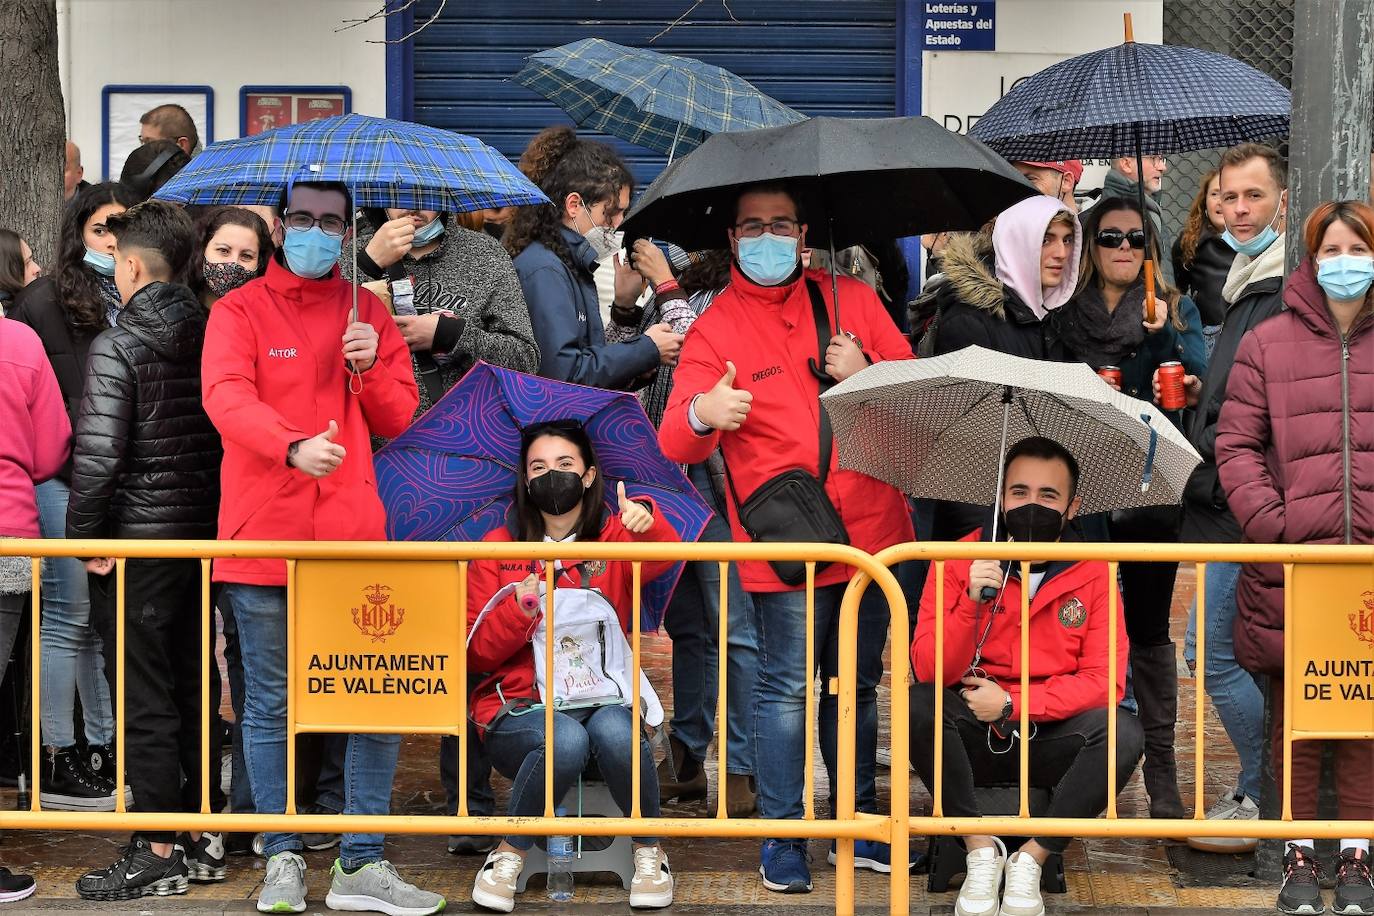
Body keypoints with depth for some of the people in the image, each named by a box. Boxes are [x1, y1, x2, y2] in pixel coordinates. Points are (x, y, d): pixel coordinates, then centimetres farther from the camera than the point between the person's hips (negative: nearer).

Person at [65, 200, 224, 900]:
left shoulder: (116, 346, -14)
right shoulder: (208, 337, 5)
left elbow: (97, 454, -20)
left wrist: (85, 536, -10)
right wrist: (212, 516, 17)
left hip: (138, 539, -7)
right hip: (202, 533, 7)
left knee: (145, 702, -1)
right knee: (195, 690, 14)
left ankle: (158, 853, 3)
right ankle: (202, 837, 22)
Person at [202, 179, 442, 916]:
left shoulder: (368, 312, 13)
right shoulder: (240, 311, 3)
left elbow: (399, 420, 12)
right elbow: (226, 397, -15)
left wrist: (370, 369, -8)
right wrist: (293, 446, -33)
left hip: (353, 535, 3)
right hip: (264, 536, -3)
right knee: (269, 704, 4)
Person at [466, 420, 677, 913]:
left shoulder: (614, 540, 9)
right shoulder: (499, 549, 8)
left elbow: (663, 555, -16)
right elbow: (476, 654, 4)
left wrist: (647, 521, -40)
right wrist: (519, 607, -15)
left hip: (602, 698, 1)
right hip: (520, 708, -1)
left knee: (615, 732, -35)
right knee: (566, 741, -36)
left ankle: (649, 853, -10)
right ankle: (509, 857, -13)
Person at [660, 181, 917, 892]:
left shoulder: (853, 299, 9)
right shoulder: (716, 329, -1)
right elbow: (675, 443, -13)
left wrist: (868, 375, -11)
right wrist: (703, 416, -36)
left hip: (871, 531, 4)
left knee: (858, 684, 15)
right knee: (788, 687, -3)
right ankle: (780, 836, 8)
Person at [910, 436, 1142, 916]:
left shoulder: (1092, 572, -2)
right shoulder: (960, 561, -4)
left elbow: (1105, 679, -11)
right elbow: (928, 671, -12)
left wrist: (1012, 704, -19)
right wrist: (972, 604, -28)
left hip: (1051, 739, 0)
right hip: (974, 735, 0)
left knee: (1123, 732, -29)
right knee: (919, 705, -30)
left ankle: (1030, 860, -14)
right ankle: (982, 851, -14)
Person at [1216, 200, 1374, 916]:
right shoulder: (1267, 344, 6)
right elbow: (1236, 445, 3)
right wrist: (1268, 523, -10)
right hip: (1291, 564, -1)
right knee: (1295, 716, 6)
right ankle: (1298, 855, 16)